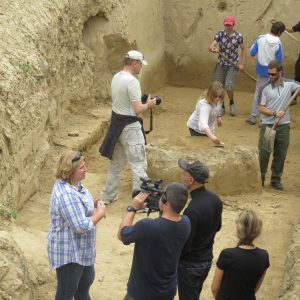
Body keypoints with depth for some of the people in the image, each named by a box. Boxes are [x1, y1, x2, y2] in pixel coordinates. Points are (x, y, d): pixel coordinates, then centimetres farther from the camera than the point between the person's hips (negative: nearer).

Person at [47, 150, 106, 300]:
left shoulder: (74, 183, 0)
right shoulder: (66, 195, -32)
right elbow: (81, 226, -31)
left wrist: (96, 207, 0)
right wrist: (100, 213, -17)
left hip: (79, 248, 10)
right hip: (69, 252, -10)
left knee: (86, 280, 28)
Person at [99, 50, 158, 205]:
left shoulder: (116, 78, 5)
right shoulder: (132, 81, -21)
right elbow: (137, 109, -22)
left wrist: (142, 101, 12)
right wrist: (148, 105, -3)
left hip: (116, 122, 9)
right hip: (130, 126, -9)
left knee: (116, 162, 21)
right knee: (139, 165, 0)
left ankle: (108, 196, 30)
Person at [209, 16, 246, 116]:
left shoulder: (238, 36, -8)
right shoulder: (219, 34, -6)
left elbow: (243, 49, 5)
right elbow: (211, 46, -15)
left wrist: (243, 64, 0)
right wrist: (213, 49, -39)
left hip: (233, 65, -2)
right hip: (221, 64, 2)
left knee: (229, 86, -15)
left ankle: (231, 103, 15)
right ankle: (221, 107, 24)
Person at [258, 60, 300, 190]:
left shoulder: (289, 84, -1)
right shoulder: (265, 88, -5)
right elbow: (261, 108, -6)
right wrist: (275, 113, -18)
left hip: (283, 126, 2)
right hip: (267, 125, -1)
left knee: (280, 155, 10)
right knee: (263, 153, 4)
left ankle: (276, 180, 23)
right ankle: (259, 178, 18)